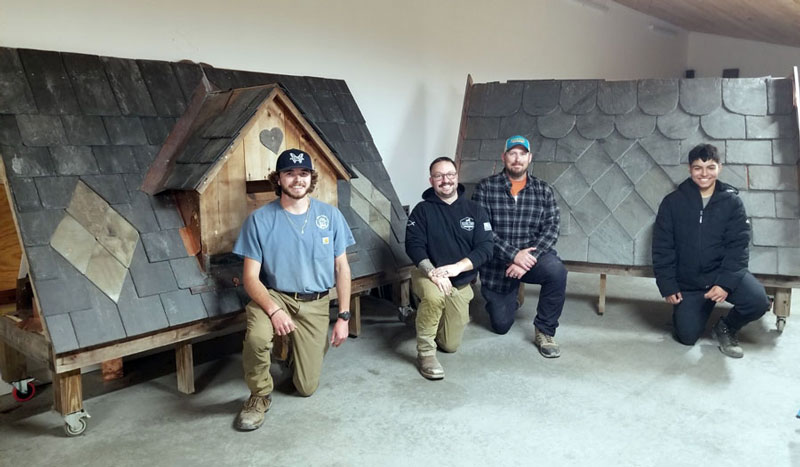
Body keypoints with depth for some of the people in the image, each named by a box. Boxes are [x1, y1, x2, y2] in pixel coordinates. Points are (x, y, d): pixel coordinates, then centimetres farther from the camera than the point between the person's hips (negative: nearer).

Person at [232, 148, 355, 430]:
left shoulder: (330, 215, -3)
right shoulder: (260, 219, -10)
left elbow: (342, 267, 2)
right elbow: (250, 277, -11)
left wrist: (343, 317, -3)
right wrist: (274, 310, -29)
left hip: (315, 304, 2)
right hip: (274, 296, -2)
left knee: (307, 387, 1)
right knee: (256, 337, -37)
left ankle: (297, 349, 37)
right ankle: (260, 396, -6)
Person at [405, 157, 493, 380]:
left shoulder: (476, 211, -1)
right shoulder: (423, 210, -6)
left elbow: (485, 248, -11)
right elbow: (413, 245, -15)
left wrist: (457, 267, -28)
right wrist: (432, 271, -34)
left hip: (461, 284, 3)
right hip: (427, 275, -3)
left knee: (450, 345, 9)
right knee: (434, 295, -40)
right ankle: (425, 352, -19)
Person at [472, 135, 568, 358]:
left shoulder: (544, 190, 0)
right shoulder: (486, 188, -7)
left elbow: (551, 229, -8)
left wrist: (529, 258, -24)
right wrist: (514, 254, -26)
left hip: (531, 256, 1)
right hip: (497, 264, -1)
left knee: (556, 271, -33)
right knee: (501, 326, 6)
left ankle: (544, 331, -12)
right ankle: (509, 300, 43)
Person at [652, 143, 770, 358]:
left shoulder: (732, 202, -3)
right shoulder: (672, 202, -3)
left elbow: (738, 246, -8)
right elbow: (662, 248, -2)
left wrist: (725, 283, -21)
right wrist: (668, 287, -8)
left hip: (724, 271, 0)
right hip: (688, 282, 0)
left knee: (758, 301, -27)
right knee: (687, 336, -3)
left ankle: (726, 328, 6)